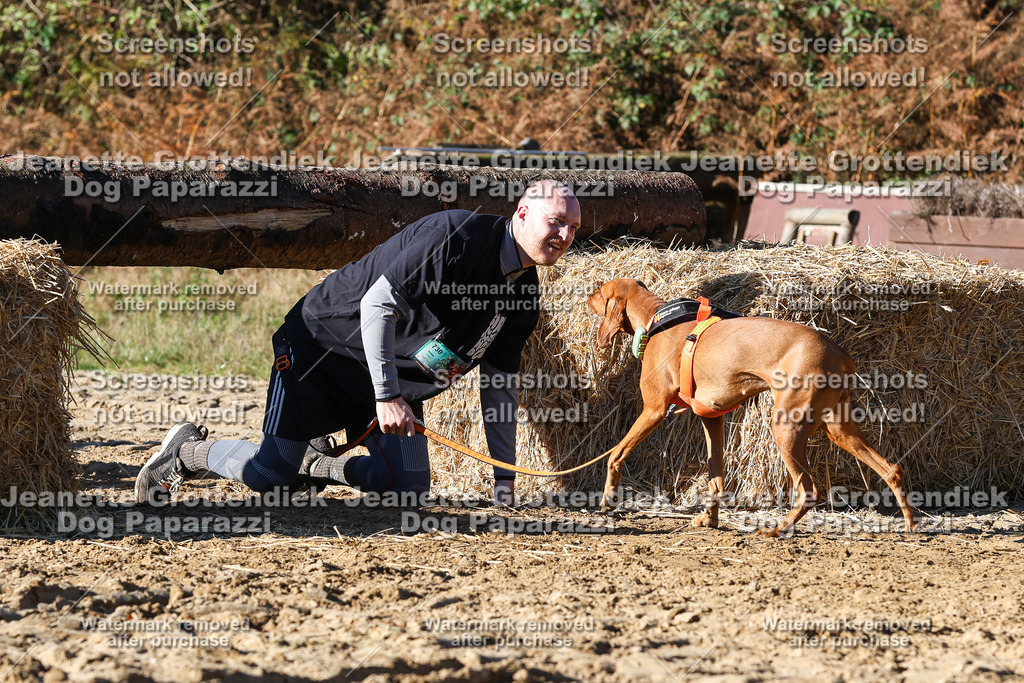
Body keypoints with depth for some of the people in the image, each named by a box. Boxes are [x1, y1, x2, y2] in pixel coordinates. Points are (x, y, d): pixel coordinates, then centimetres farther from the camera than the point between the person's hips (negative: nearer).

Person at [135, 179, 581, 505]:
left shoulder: (525, 295, -1)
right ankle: (187, 451, 16)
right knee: (268, 475, -13)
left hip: (397, 379, 8)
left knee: (408, 485, -7)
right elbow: (377, 304, -28)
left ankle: (316, 465, 18)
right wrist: (386, 397, -29)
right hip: (324, 341, -8)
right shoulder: (456, 237, -26)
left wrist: (505, 476, 1)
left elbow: (501, 384, 6)